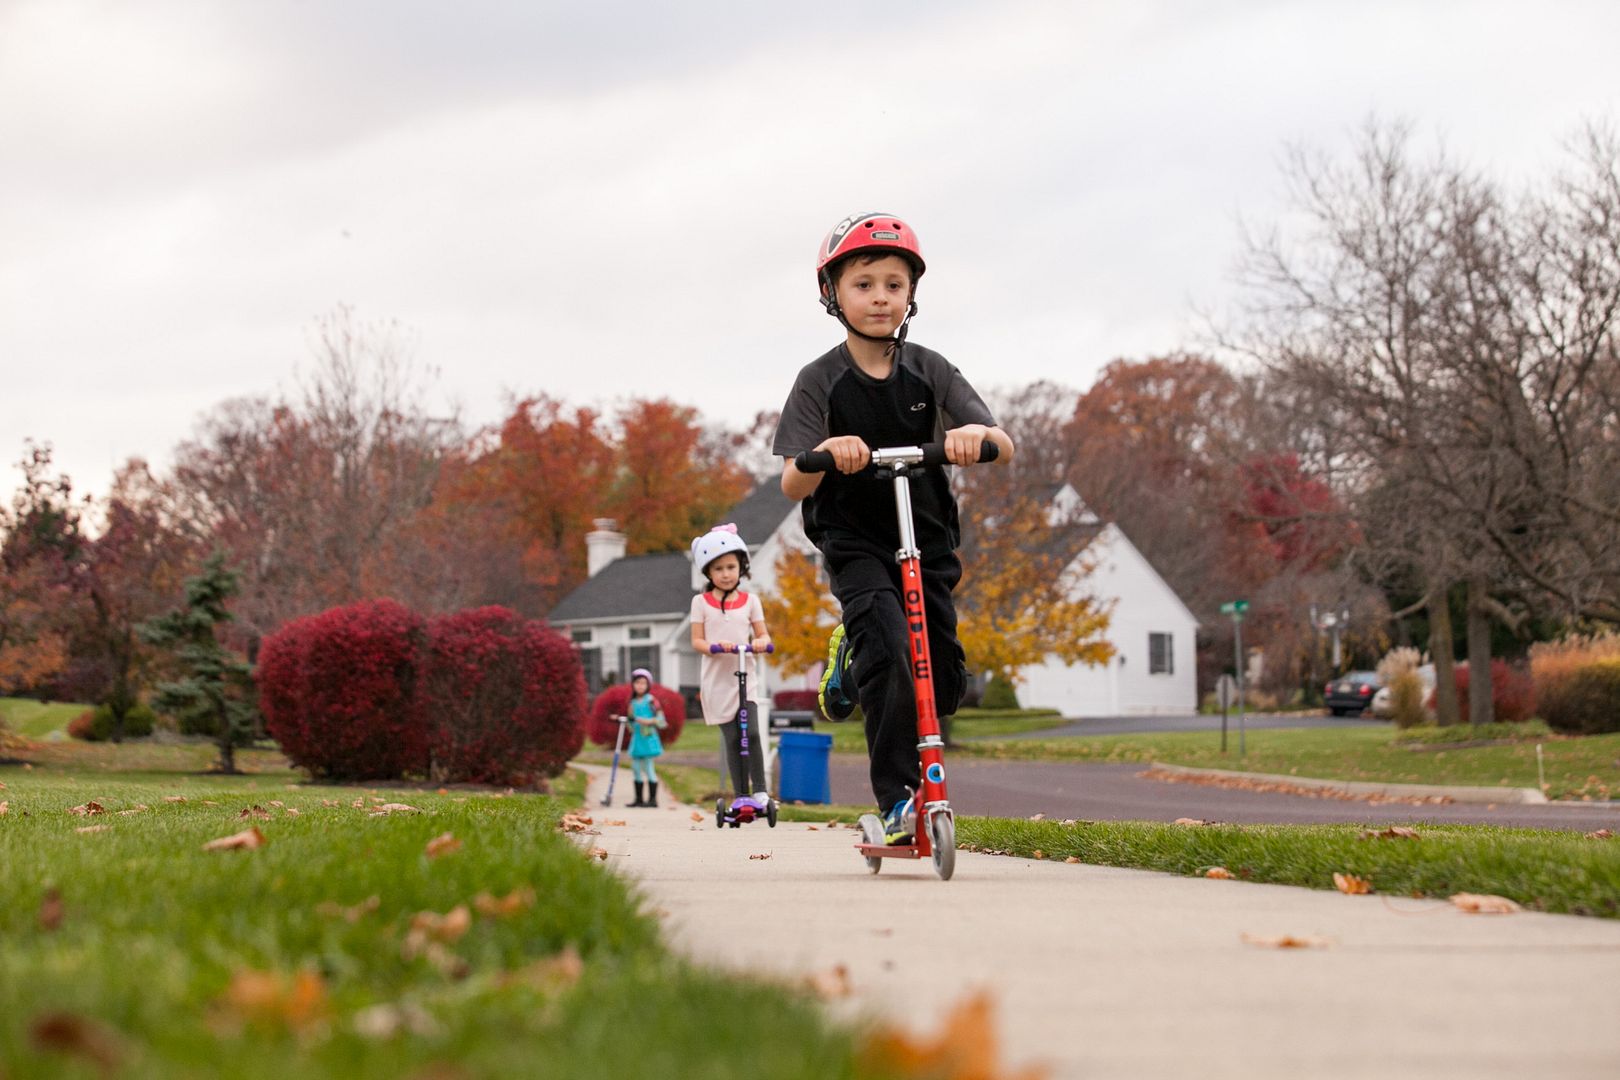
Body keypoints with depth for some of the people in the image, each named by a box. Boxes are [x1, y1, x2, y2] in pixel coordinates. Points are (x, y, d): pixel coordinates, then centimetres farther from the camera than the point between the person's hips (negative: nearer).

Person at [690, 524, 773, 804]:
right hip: (717, 678, 0)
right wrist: (714, 646, -20)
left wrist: (760, 642, -15)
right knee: (732, 739, -1)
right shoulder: (701, 602, 4)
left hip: (744, 675, 1)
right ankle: (740, 796, 4)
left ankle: (760, 789, -7)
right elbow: (696, 640, 1)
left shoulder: (750, 601, 8)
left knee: (752, 733, -15)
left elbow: (763, 635, 9)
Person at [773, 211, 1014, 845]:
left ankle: (855, 657, 31)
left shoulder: (931, 372, 0)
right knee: (888, 652, -26)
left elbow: (1005, 449, -10)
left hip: (928, 539, 3)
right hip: (855, 543, -3)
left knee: (944, 684, -1)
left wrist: (976, 433, -34)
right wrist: (827, 451, -35)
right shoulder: (821, 381, -5)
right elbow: (792, 485, -13)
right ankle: (897, 800, -22)